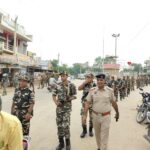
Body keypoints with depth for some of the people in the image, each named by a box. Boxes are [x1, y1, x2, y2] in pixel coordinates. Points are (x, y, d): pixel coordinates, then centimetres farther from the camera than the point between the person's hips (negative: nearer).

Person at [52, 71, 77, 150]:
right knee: (59, 125, 10)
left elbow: (74, 96, -4)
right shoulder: (58, 85, 3)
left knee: (65, 125, -7)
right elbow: (54, 94, 10)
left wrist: (69, 98, -23)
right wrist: (56, 102, -5)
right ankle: (61, 142, 26)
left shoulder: (71, 85, -8)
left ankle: (68, 143, 14)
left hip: (67, 107, -4)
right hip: (59, 107, 4)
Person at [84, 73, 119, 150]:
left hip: (106, 116, -2)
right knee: (97, 134, 19)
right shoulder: (92, 90, -5)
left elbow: (114, 103, 5)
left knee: (104, 136, 1)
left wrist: (117, 113, 16)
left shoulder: (109, 90, -7)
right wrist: (84, 114, -12)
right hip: (95, 115, 2)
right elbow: (88, 103, -4)